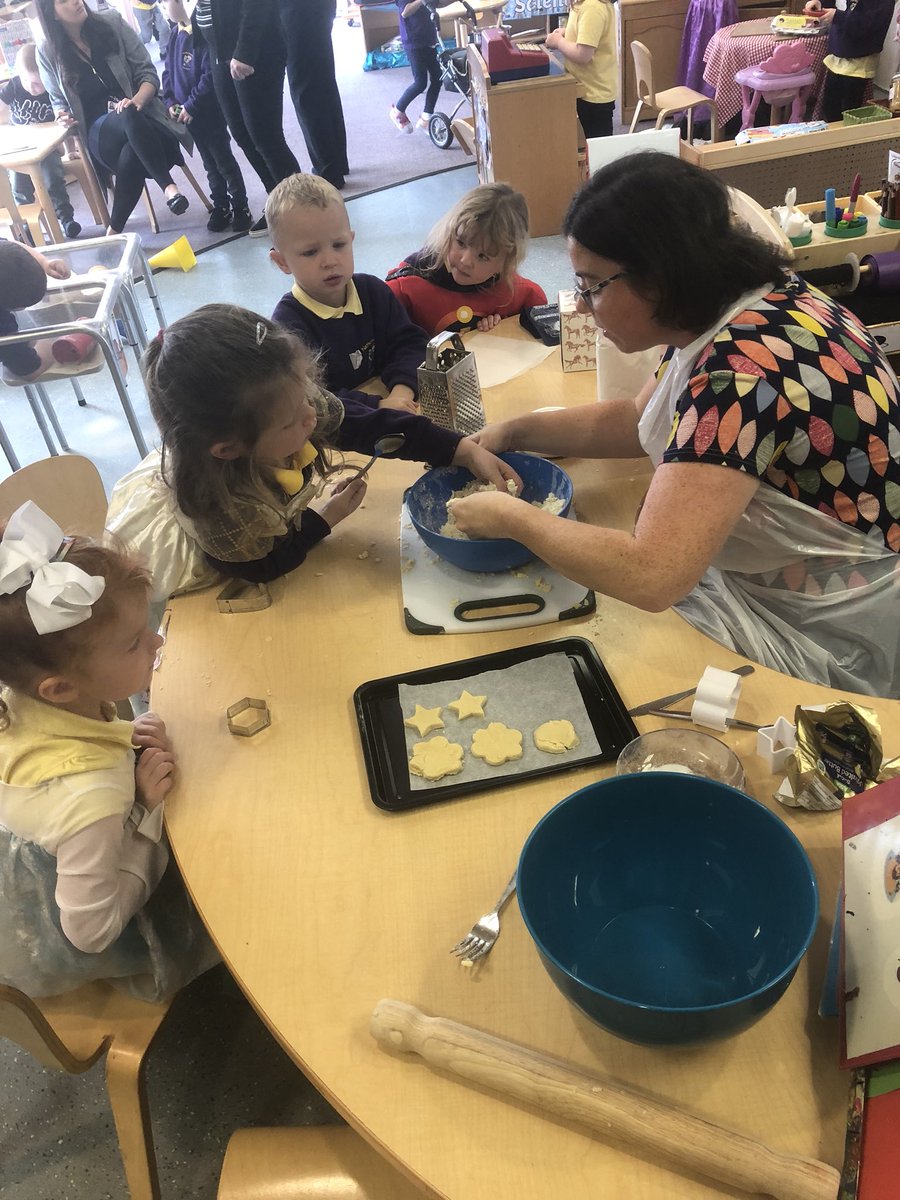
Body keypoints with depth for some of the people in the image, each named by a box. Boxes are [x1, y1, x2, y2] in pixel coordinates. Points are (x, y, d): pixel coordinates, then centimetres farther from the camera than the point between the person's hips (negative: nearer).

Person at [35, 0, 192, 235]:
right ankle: (168, 185, -35)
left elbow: (147, 72, 1)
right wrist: (64, 116, -7)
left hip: (140, 115, 0)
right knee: (129, 118, -37)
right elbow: (59, 101, 16)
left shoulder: (112, 24, 3)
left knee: (131, 157, -37)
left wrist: (137, 100, -20)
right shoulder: (48, 53, 4)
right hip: (98, 130, 0)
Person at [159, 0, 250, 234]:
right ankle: (221, 206, 25)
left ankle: (240, 207, 14)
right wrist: (170, 101, -1)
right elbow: (168, 71, 14)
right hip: (187, 113, 7)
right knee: (210, 163, 15)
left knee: (224, 161, 2)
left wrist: (191, 105, -18)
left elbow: (211, 76, -21)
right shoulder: (174, 34, 7)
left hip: (209, 111, -7)